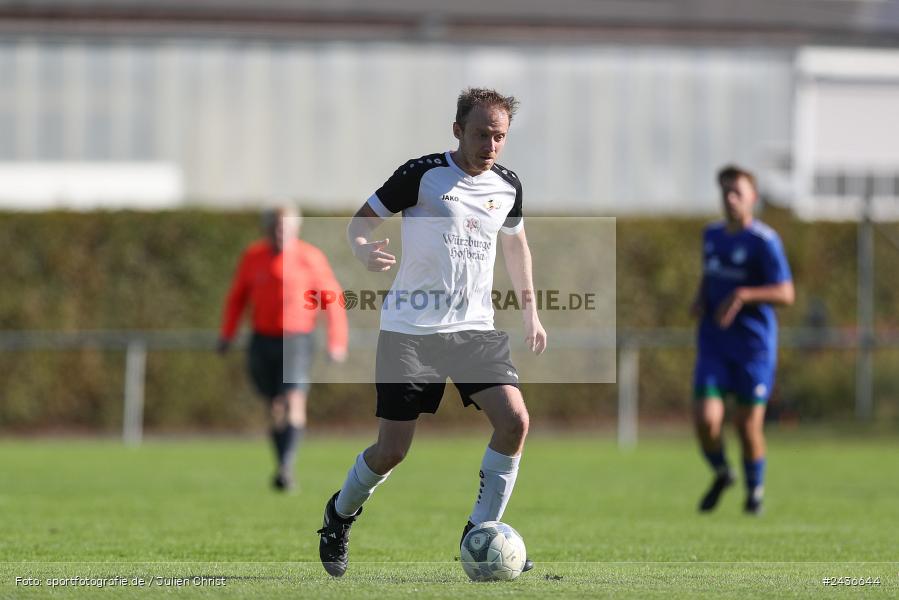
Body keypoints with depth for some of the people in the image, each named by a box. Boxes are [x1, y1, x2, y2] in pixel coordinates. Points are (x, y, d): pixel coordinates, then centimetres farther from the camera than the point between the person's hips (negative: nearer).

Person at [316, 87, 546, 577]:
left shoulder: (507, 186, 6)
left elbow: (516, 244, 25)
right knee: (392, 449, -3)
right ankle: (340, 514, 29)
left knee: (514, 421, -17)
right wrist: (364, 249, -27)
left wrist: (529, 310, 23)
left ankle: (481, 532, -2)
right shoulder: (422, 174, -9)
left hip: (474, 328, 4)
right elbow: (361, 220, -5)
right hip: (410, 329, -4)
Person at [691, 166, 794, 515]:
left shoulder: (764, 241, -10)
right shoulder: (712, 235, 9)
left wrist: (743, 295, -27)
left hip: (754, 344, -4)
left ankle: (755, 490, 26)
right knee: (706, 420, -11)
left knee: (748, 425, 0)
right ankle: (721, 474, 18)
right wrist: (700, 300, 7)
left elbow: (785, 294, -16)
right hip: (714, 343, 4)